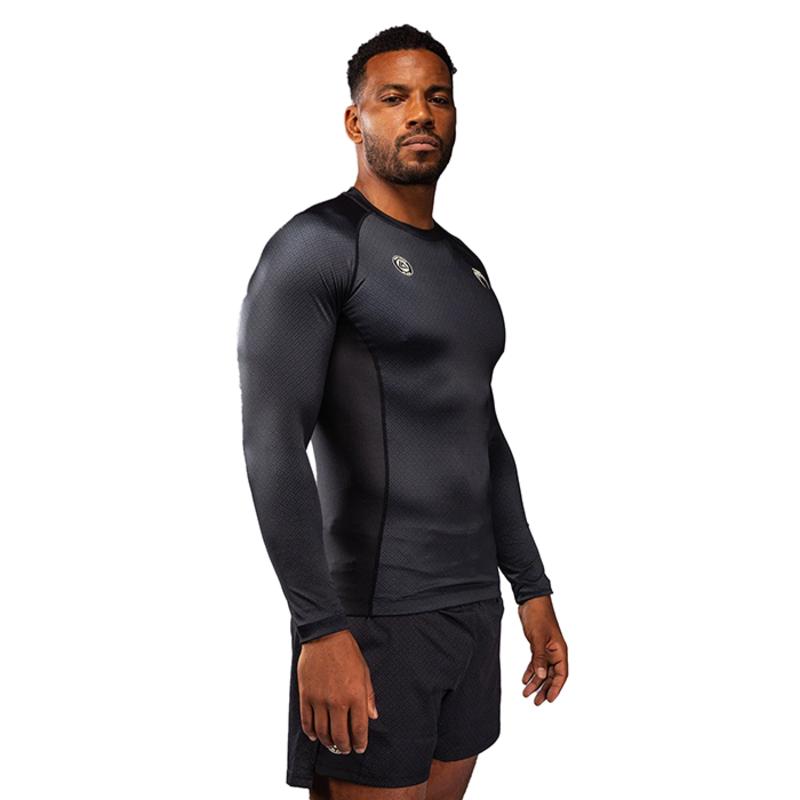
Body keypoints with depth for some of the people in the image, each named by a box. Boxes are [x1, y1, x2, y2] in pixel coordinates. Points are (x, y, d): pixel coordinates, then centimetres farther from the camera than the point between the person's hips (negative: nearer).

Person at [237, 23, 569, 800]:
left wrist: (532, 588, 17)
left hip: (475, 610, 8)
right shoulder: (315, 246, -9)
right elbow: (271, 443, -18)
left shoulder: (466, 266, 16)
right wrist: (320, 629, -24)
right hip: (375, 618, -7)